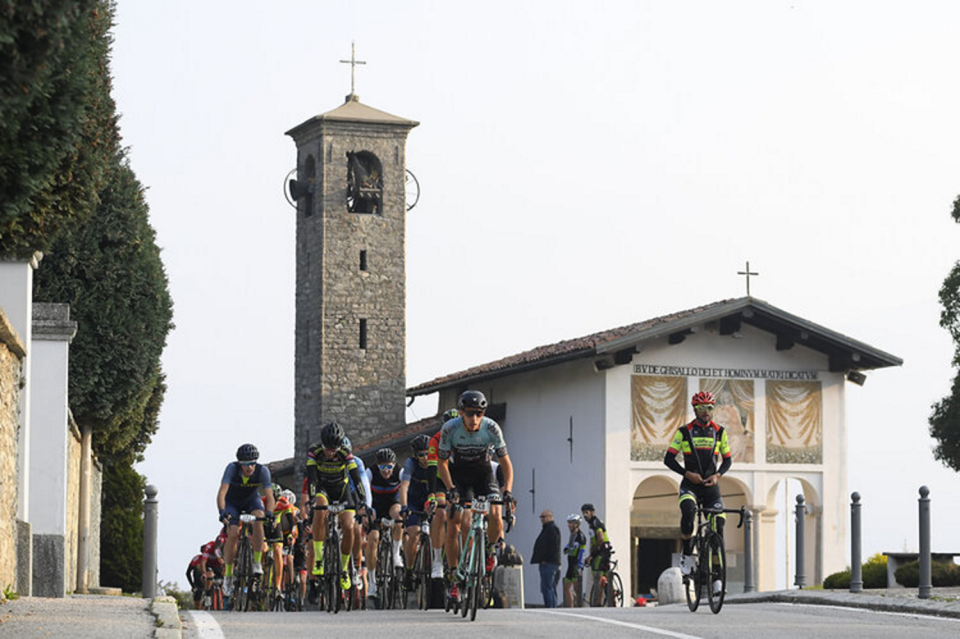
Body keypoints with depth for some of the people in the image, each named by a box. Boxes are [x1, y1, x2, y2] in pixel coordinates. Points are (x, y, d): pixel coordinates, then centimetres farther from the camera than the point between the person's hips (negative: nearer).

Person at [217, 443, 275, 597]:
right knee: (233, 534, -20)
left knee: (258, 519, -32)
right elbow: (222, 492, -39)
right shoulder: (232, 468, -32)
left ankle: (257, 562, -22)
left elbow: (269, 495, -33)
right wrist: (222, 512, -55)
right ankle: (228, 575, -4)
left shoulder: (262, 471, -29)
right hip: (232, 502, -1)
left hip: (252, 500, 1)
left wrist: (269, 513, -52)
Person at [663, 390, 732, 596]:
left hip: (711, 485, 2)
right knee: (688, 511, -33)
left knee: (719, 526, -7)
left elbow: (727, 459, 13)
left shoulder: (719, 432, 7)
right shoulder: (684, 432, 0)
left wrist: (717, 475, -6)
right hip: (690, 484, -2)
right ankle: (687, 554, -13)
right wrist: (687, 473, -12)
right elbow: (669, 459, 1)